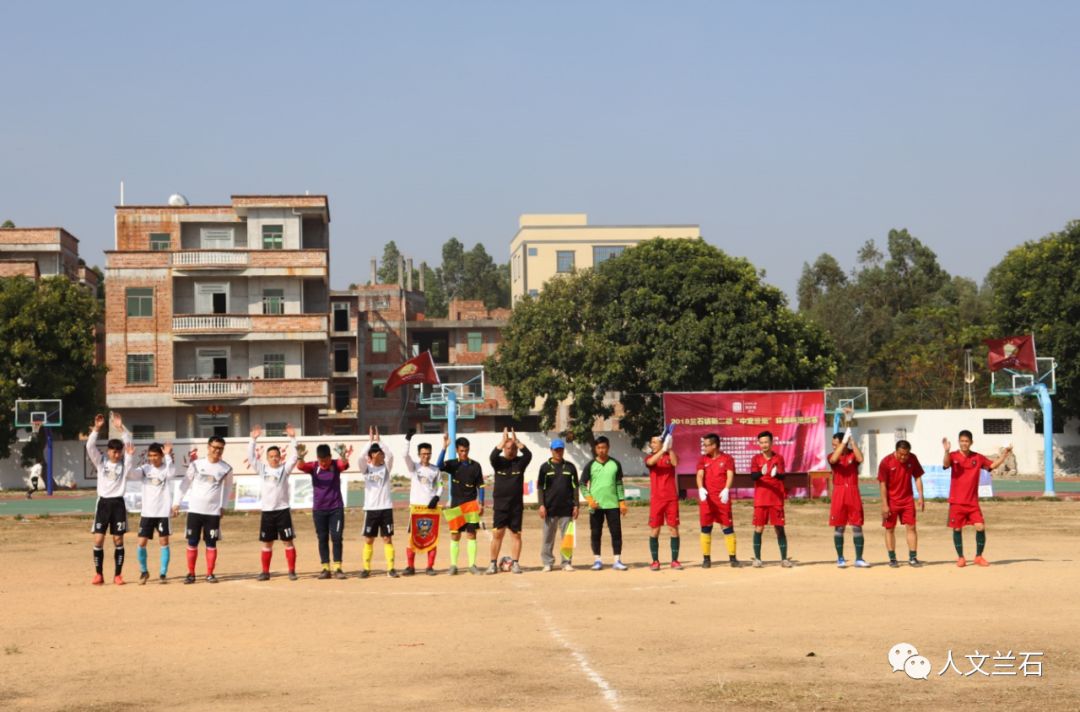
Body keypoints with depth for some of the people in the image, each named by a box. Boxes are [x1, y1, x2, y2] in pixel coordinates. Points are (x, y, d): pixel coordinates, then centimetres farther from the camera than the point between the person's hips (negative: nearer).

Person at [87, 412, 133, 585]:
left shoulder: (124, 463, 3)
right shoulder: (101, 462, 5)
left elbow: (129, 445, -10)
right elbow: (90, 446, -8)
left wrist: (120, 427, -19)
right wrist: (97, 428, -18)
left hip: (118, 503, 0)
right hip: (103, 503, 0)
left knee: (118, 540, 2)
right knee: (98, 540, -3)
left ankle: (117, 575, 10)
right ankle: (98, 574, 8)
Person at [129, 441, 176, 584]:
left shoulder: (166, 468, -2)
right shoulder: (145, 469, 3)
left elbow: (171, 473, -25)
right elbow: (131, 474, -12)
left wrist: (168, 456, -30)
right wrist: (130, 457, -22)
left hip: (163, 512, -2)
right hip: (147, 513, 2)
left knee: (164, 542, -1)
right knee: (142, 543, 1)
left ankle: (163, 573, 8)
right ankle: (144, 571, 19)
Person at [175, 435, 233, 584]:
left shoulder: (226, 468, -1)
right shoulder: (197, 464, -3)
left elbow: (228, 487, 14)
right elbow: (185, 483, 4)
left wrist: (223, 506, 8)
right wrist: (177, 503, 2)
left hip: (213, 511, 0)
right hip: (195, 509, 0)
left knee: (211, 543, 3)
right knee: (192, 543, 3)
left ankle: (210, 574, 12)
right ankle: (191, 574, 11)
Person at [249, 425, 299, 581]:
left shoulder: (285, 468, 1)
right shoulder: (262, 468, 7)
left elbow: (295, 456, -10)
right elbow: (251, 456, 1)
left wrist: (292, 438, -18)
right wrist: (253, 439, -9)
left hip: (283, 510, -2)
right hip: (267, 511, 2)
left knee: (288, 541, -1)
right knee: (267, 543, 8)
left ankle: (292, 571, 4)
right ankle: (265, 571, 15)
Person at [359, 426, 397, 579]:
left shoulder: (386, 467, 5)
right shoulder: (366, 468, 2)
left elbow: (390, 455, -13)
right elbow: (362, 458, -18)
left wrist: (378, 440, -12)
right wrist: (371, 440, -16)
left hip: (386, 508, 1)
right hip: (371, 508, -1)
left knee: (387, 539, 1)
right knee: (368, 540, 3)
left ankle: (390, 568, 4)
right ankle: (366, 568, 11)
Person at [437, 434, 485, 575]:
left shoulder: (475, 466, 4)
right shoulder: (452, 464, 2)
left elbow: (480, 486, 5)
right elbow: (439, 465, -19)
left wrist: (481, 504, -4)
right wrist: (444, 447, -27)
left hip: (471, 504, 0)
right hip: (456, 504, 0)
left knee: (471, 534, 0)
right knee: (455, 535, 2)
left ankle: (472, 565, 4)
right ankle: (453, 565, 6)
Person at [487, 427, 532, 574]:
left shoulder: (520, 462, 6)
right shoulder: (499, 462, 5)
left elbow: (528, 455, -14)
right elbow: (493, 456, -16)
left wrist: (516, 441, -17)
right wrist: (504, 441, -19)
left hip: (517, 505, 1)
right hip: (500, 504, -1)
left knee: (516, 534, 3)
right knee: (497, 533, -3)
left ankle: (515, 563, 8)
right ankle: (493, 563, 2)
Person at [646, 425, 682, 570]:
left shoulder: (670, 456, 6)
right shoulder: (650, 458, 6)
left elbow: (675, 463, -17)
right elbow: (651, 462, -18)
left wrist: (669, 446, -23)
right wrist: (663, 449, -29)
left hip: (671, 498, 0)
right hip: (656, 499, 0)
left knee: (673, 528, 0)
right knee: (654, 530, -1)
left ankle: (675, 560, 6)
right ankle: (655, 561, 4)